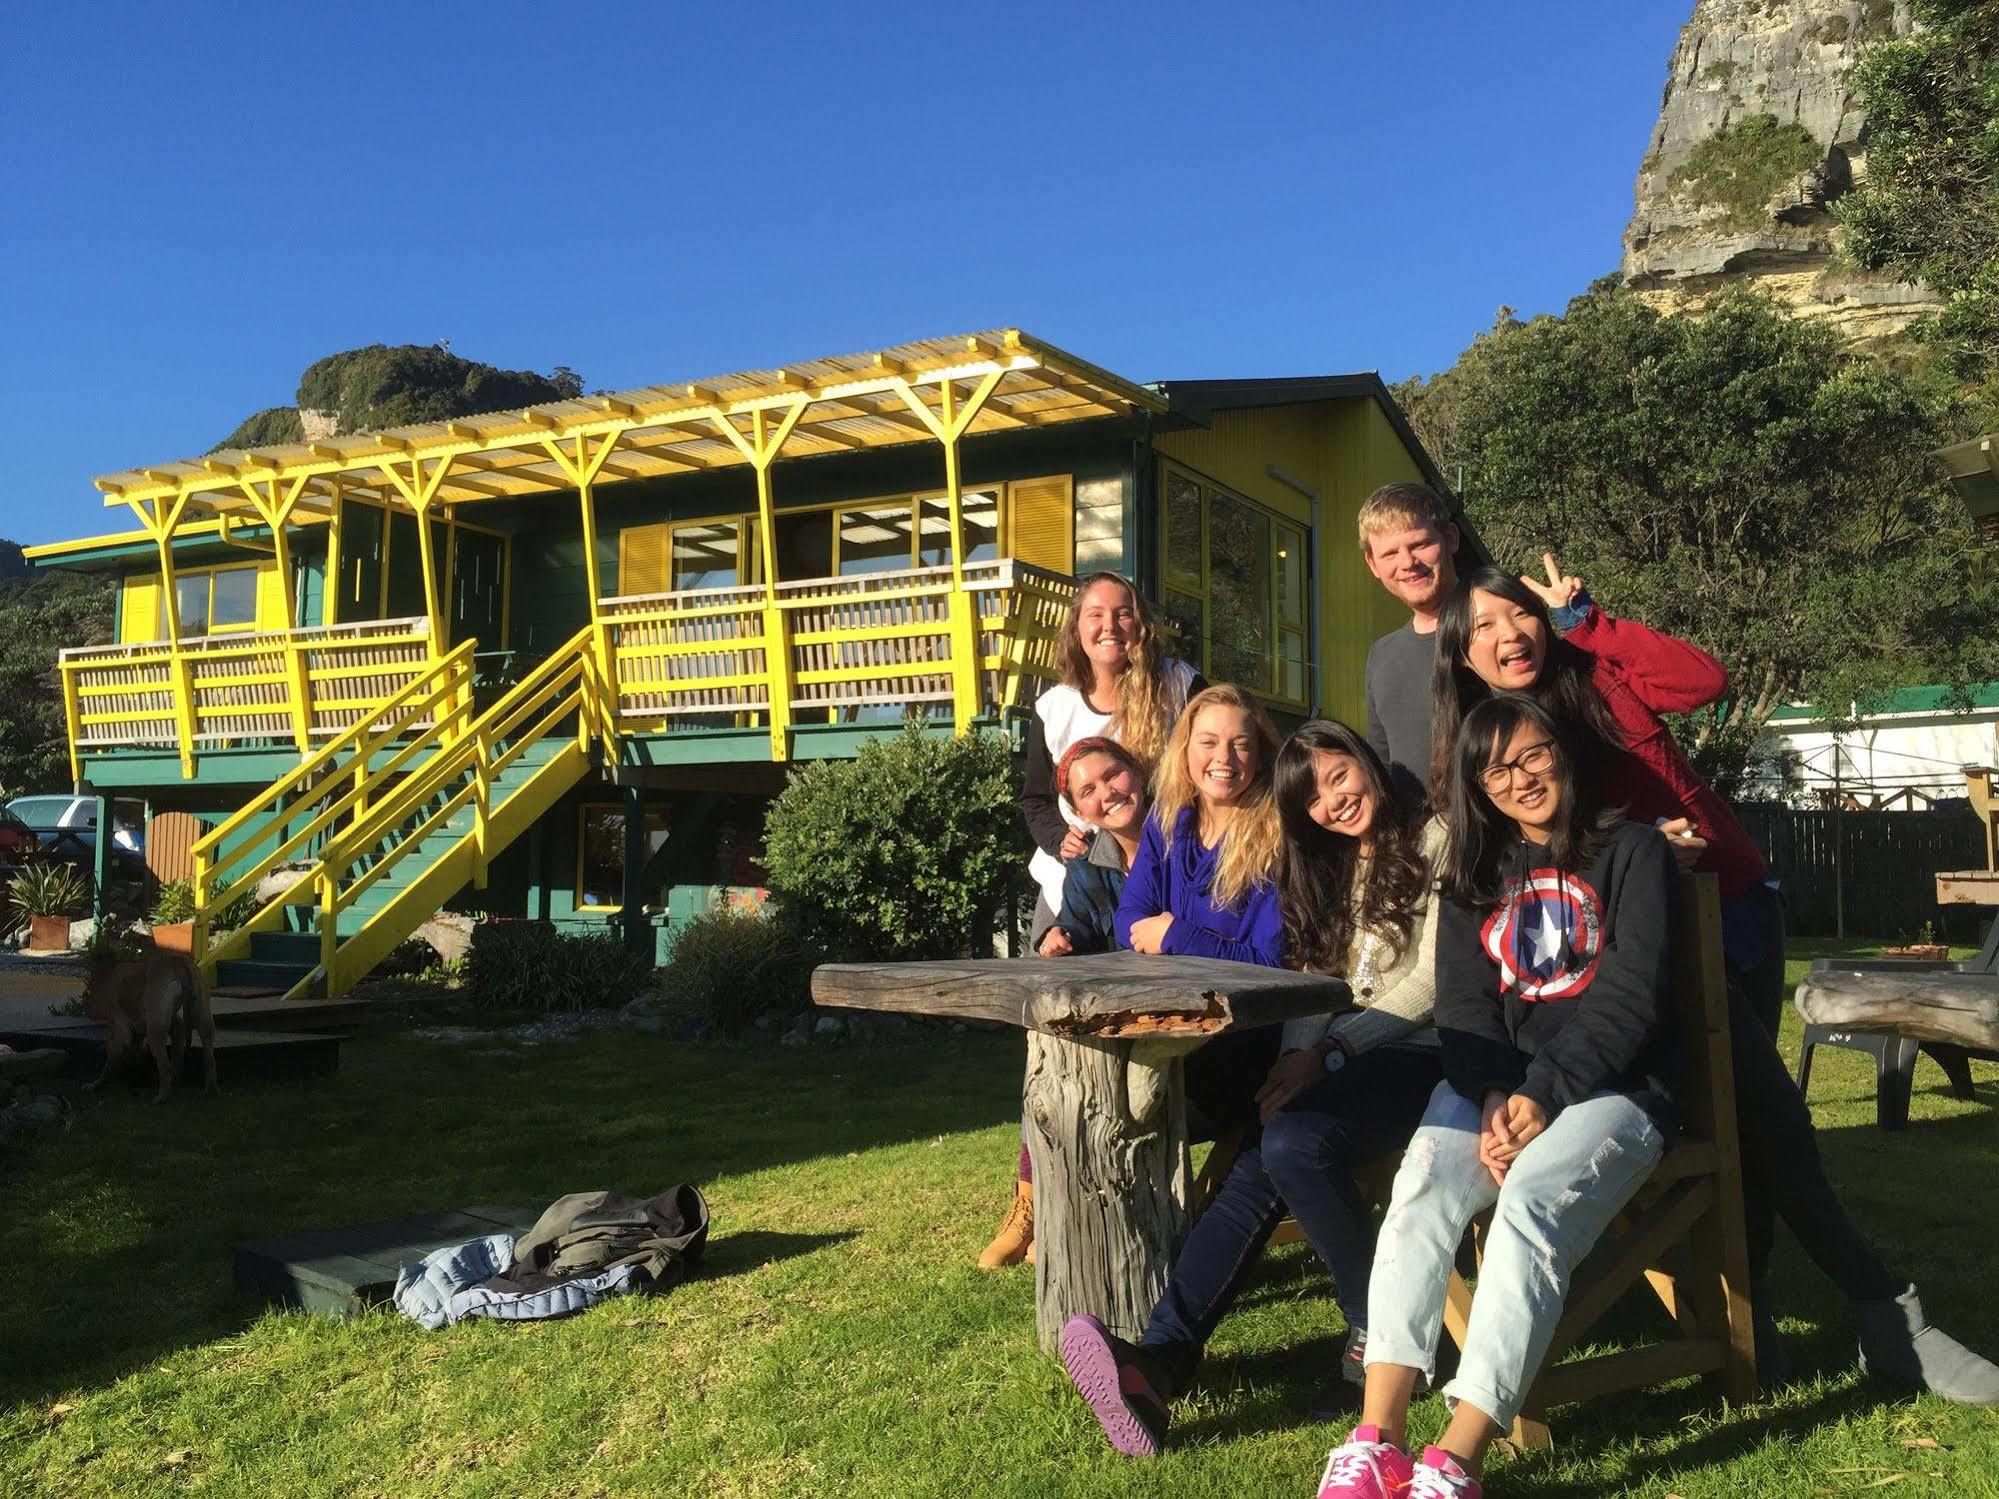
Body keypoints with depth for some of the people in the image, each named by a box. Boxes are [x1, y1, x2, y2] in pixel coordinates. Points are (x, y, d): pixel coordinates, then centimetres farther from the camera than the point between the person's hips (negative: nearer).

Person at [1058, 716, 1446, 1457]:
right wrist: (1298, 1058, -8)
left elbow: (1432, 984, -7)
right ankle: (1158, 1359, -35)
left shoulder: (1433, 842, 2)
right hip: (1337, 1055, 5)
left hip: (1423, 1053, -5)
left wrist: (1328, 1051, -15)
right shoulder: (1323, 868, 23)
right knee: (1258, 1169, -23)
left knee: (1294, 1143, -32)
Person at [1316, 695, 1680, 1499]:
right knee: (1421, 1185, -27)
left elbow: (1630, 995, -6)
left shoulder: (1631, 851, 5)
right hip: (1493, 1086, 4)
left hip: (1613, 1086, -3)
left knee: (1531, 1200, -33)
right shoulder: (1475, 876, 18)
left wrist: (1545, 1096, -18)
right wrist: (1492, 1099, -12)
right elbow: (1462, 1008, 8)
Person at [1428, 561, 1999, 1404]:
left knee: (1751, 1116, 5)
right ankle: (1889, 1321, 0)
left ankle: (1743, 1309, 19)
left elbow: (1707, 681, -14)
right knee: (1776, 1119, -11)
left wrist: (1584, 620, -9)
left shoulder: (1597, 681, 3)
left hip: (1738, 908, 4)